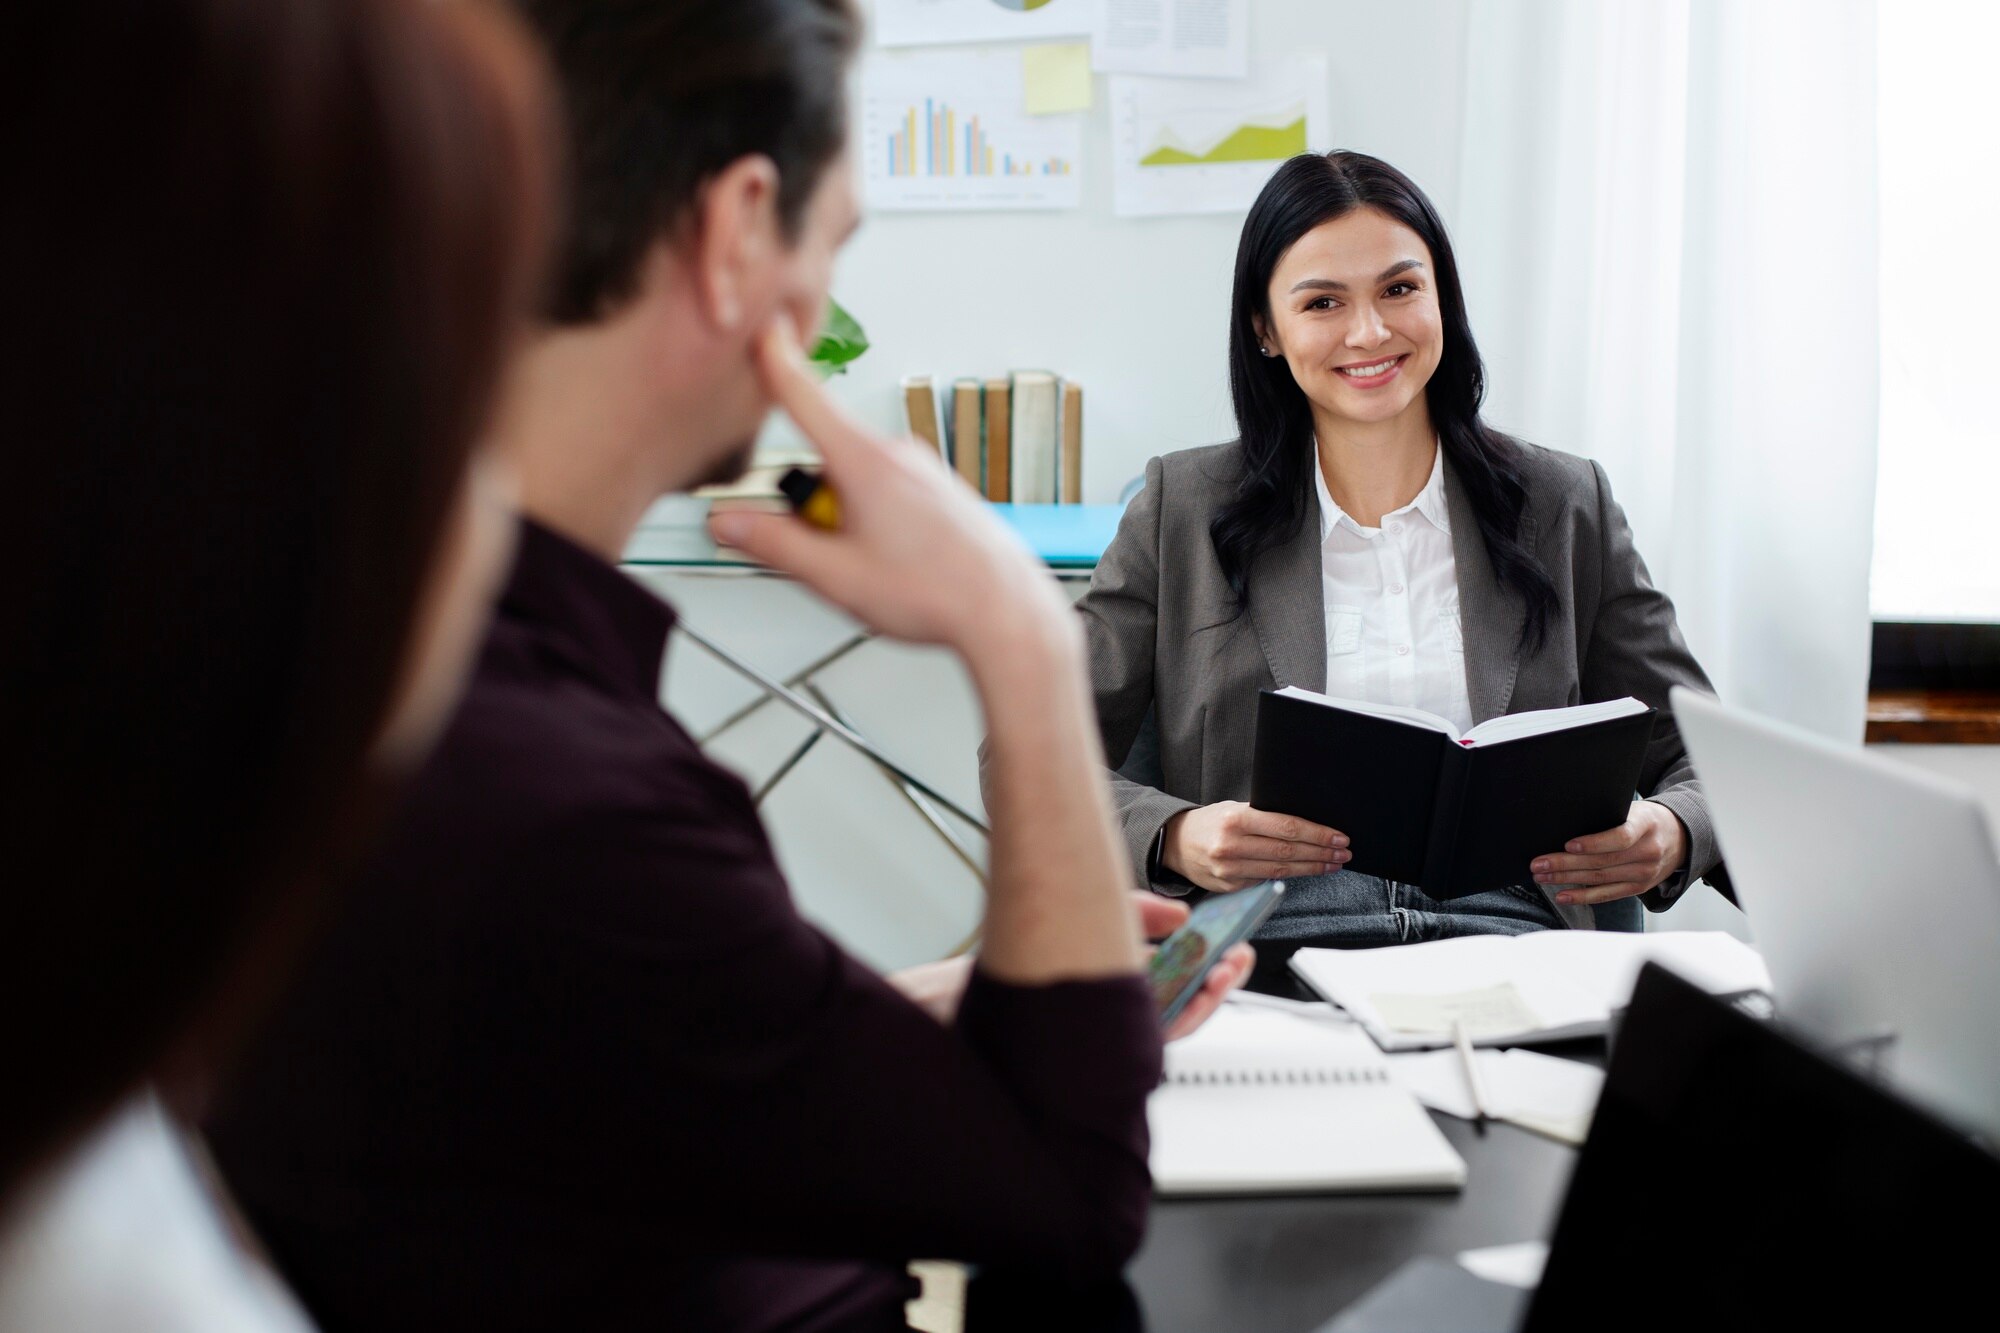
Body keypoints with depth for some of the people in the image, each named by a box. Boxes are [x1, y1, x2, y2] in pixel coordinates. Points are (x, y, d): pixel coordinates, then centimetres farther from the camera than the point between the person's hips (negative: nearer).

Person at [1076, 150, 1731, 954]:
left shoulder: (1566, 507, 16)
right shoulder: (1183, 510, 12)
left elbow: (1704, 754, 18)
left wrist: (1670, 835, -7)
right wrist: (1175, 839, -13)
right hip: (1272, 943, -1)